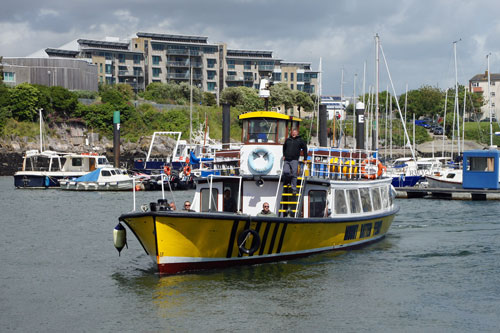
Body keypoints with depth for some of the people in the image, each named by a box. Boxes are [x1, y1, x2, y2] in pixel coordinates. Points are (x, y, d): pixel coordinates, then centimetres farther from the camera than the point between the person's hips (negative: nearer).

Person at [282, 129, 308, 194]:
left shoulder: (300, 140, 6)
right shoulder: (288, 140, 14)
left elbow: (305, 149, 12)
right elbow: (284, 147, 31)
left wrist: (305, 159, 11)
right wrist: (284, 155, 22)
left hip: (294, 160, -3)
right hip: (286, 160, 3)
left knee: (294, 174, -10)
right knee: (285, 172, -15)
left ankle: (294, 189, -5)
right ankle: (290, 180, 17)